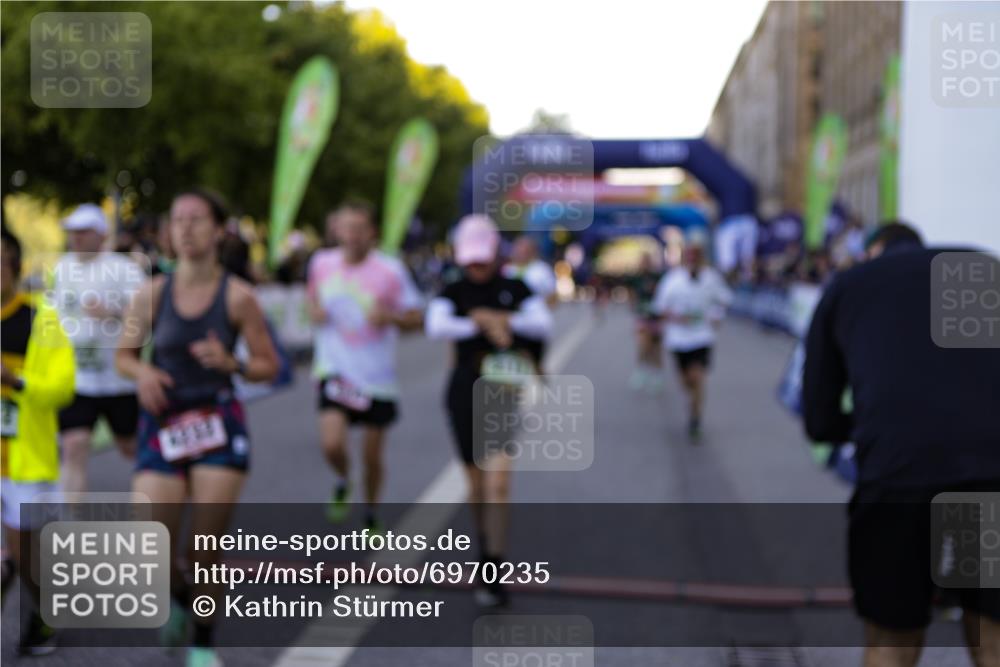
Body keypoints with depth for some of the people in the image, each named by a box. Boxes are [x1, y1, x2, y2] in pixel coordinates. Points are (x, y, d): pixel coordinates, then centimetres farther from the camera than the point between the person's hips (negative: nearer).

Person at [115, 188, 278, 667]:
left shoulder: (237, 296, -5)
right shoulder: (153, 293, 0)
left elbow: (268, 365, 0)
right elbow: (123, 354, 10)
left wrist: (230, 363, -19)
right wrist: (142, 373, -11)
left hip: (218, 425, -1)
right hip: (162, 425, 1)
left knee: (207, 547, 0)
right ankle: (178, 597, 30)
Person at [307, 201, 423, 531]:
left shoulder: (391, 270, -10)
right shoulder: (322, 262, -1)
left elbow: (417, 318, -4)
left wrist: (390, 317, -24)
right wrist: (314, 309, -2)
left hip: (377, 376, -1)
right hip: (335, 369, 1)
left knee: (373, 457, 9)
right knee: (332, 445, -18)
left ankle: (371, 515, 35)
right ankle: (343, 482, 18)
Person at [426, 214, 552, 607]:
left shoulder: (516, 290, 6)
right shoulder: (453, 293, 5)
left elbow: (544, 324, -8)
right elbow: (436, 327, -13)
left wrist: (501, 319, -18)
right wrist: (483, 326, -18)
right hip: (465, 390, 2)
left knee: (498, 479, -15)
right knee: (476, 482, 11)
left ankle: (491, 573, -14)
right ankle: (486, 547, 37)